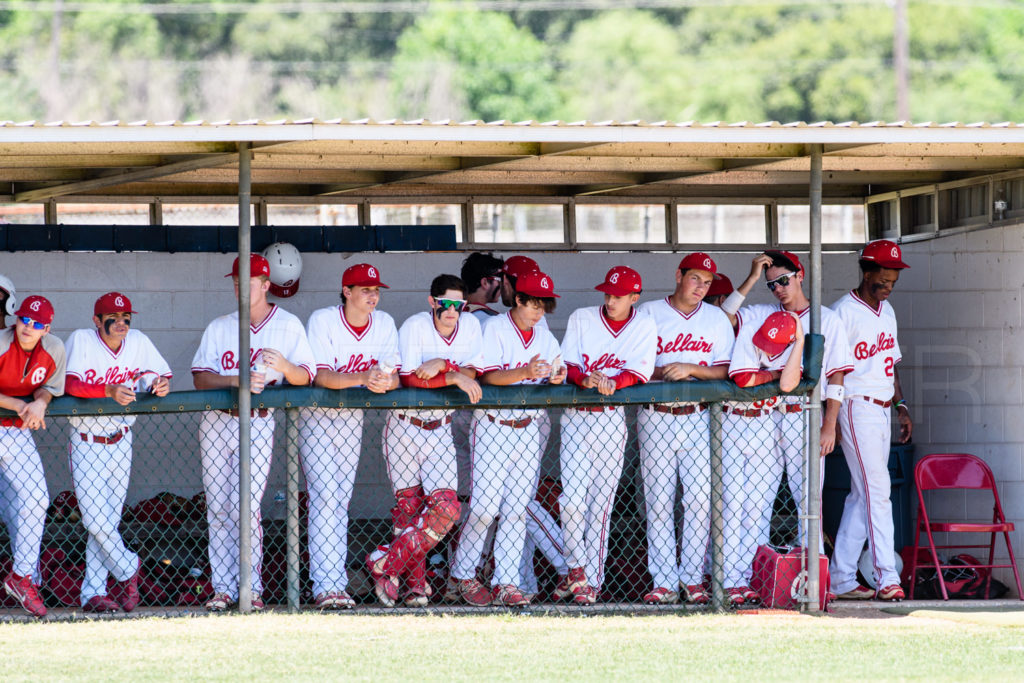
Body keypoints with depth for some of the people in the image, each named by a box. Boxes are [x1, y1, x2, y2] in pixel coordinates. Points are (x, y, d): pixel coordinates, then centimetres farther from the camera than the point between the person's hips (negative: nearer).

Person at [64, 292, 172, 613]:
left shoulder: (138, 342, -1)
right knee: (95, 517, -11)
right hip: (86, 442, -4)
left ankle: (93, 593, 8)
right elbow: (71, 384, -24)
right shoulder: (81, 340, -13)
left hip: (120, 441, 4)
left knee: (109, 517, 4)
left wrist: (159, 383, -22)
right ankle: (127, 570, 12)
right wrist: (110, 390, -38)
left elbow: (158, 373, 3)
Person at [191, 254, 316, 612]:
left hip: (258, 423, -3)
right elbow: (201, 377, 0)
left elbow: (305, 377, -2)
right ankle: (223, 587, 5)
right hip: (216, 422, 3)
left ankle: (251, 588, -7)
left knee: (246, 506, -12)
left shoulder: (288, 326, 6)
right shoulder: (219, 328, 12)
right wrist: (237, 381, -18)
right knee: (217, 506, 1)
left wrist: (283, 366, -23)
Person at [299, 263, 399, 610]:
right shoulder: (323, 321, -18)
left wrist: (385, 382, -34)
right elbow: (320, 375, -26)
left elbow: (394, 374, -10)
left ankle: (333, 580, 14)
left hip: (353, 417, 5)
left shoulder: (384, 324, -4)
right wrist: (362, 378, -41)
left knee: (341, 500, 7)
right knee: (325, 496, -15)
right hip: (317, 413, -5)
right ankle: (327, 587, -20)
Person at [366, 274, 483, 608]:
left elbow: (474, 374, -10)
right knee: (409, 505, 1)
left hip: (440, 429, 3)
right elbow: (410, 378, -24)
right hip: (405, 427, -3)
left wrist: (443, 365, -26)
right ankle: (415, 583, 10)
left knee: (446, 508, -10)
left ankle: (386, 564, -4)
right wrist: (455, 377, -29)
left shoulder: (470, 326, -2)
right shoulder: (415, 327, -15)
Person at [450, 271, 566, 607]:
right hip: (493, 426, -5)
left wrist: (554, 380, -15)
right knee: (485, 506, -9)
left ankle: (506, 583, 1)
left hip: (527, 430, 5)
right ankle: (464, 575, 7)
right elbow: (488, 376, -15)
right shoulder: (494, 329, -4)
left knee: (517, 510, 0)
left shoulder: (546, 339, 13)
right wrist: (525, 373, -29)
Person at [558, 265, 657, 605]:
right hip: (576, 417, 0)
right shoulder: (581, 319, 4)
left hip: (612, 420, 0)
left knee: (600, 503, 0)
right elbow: (566, 363, -2)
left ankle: (591, 580, 4)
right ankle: (576, 569, 4)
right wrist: (586, 379, -23)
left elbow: (639, 373, -7)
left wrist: (612, 382, -26)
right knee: (572, 497, -11)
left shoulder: (644, 326, 3)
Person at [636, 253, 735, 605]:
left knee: (700, 498, -5)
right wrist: (660, 372, -16)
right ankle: (664, 583, 0)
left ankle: (692, 578, 2)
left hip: (698, 418, 1)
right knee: (658, 500, -3)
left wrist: (690, 369, -12)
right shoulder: (648, 314, 6)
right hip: (656, 418, -1)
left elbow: (725, 371, 3)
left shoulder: (717, 319, 11)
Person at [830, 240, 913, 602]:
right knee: (877, 491, -14)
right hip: (856, 407, -8)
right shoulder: (844, 311, -11)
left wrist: (900, 404, 15)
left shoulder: (886, 311, 15)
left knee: (862, 495, 9)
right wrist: (831, 419, -18)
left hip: (882, 409, 8)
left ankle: (841, 579, 12)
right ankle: (887, 578, -18)